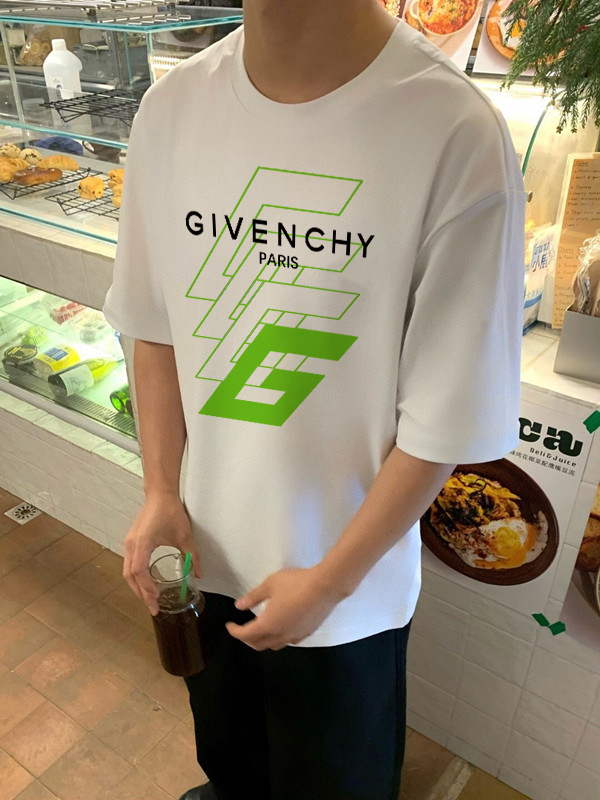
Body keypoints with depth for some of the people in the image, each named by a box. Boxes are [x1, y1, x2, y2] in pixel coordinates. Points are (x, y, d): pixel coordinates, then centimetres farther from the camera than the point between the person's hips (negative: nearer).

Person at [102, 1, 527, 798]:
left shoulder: (455, 135, -25)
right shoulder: (171, 108, -9)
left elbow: (446, 421, -19)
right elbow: (154, 325, 1)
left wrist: (330, 579, -12)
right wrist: (161, 490, -4)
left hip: (348, 583, -4)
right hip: (201, 549, 5)